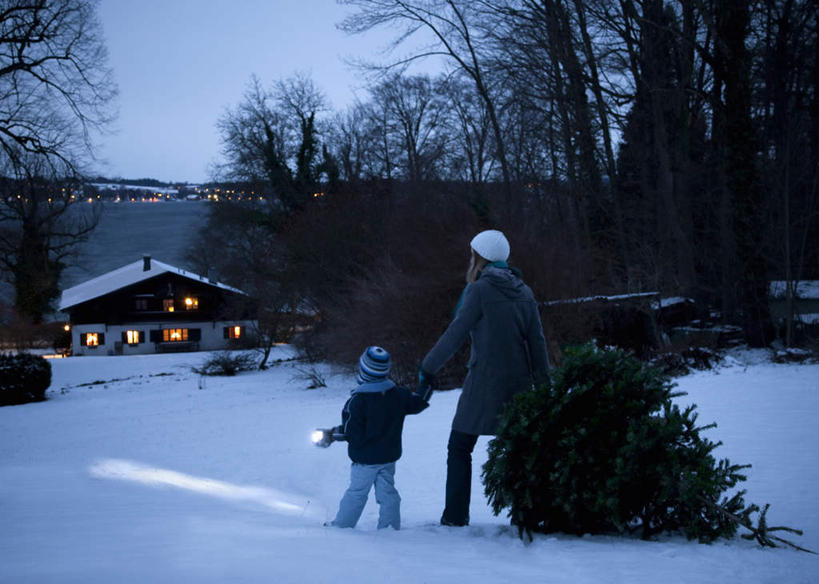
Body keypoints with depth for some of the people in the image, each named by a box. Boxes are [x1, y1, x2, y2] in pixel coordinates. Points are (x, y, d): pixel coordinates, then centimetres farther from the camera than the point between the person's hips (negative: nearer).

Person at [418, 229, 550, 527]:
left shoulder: (480, 290, -10)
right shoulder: (524, 292, 7)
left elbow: (455, 335, -10)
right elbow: (537, 342, 7)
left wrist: (428, 368, 0)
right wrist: (542, 384, 12)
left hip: (485, 383, -5)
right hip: (519, 384, 5)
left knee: (459, 448, 7)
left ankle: (456, 515, 4)